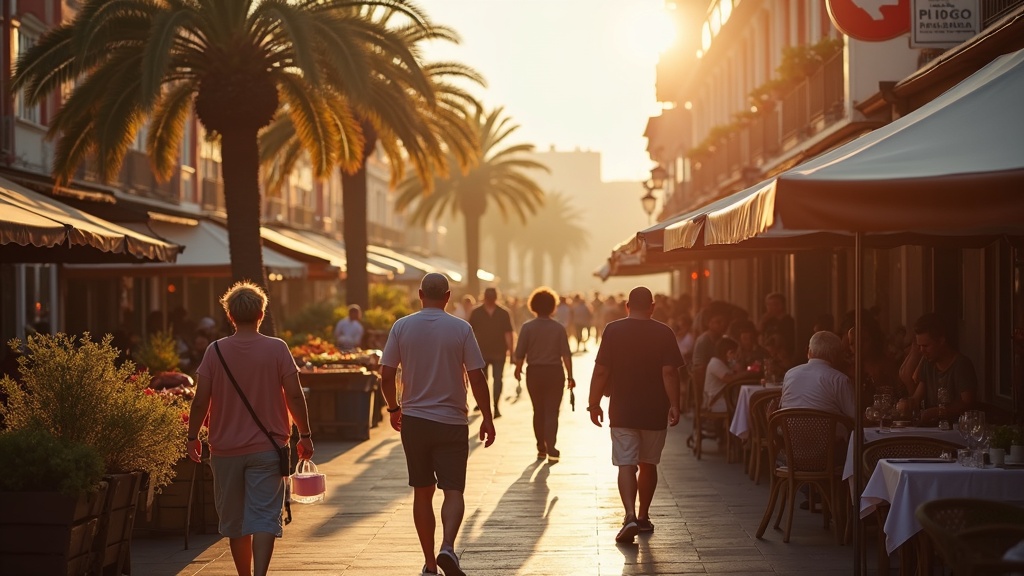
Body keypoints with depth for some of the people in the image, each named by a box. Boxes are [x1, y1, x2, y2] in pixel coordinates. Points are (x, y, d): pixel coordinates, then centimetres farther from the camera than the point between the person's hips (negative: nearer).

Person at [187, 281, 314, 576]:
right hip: (267, 449, -1)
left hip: (226, 449, 2)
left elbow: (200, 401, -4)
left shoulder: (216, 351, -3)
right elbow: (294, 397, -6)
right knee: (264, 518, -4)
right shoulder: (277, 349, -5)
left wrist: (193, 437, 9)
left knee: (235, 520, 15)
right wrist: (305, 436, 5)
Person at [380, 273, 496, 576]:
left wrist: (394, 408, 15)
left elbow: (386, 376, -2)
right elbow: (477, 377, -7)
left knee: (422, 492, 12)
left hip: (414, 419, 2)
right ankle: (448, 547, -22)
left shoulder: (402, 327, -2)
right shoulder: (461, 329, -6)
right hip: (452, 422, -2)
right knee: (453, 491, 2)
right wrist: (487, 418, 3)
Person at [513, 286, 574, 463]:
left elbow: (520, 353, -7)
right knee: (552, 412, 2)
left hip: (534, 373, 1)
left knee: (538, 412, 15)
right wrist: (570, 376, -2)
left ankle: (541, 449, 20)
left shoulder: (528, 327, -6)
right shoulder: (558, 328, -5)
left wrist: (518, 369, 11)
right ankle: (551, 449, -12)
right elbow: (566, 354, -8)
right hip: (554, 372, -1)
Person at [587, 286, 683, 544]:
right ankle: (643, 517, 25)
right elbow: (669, 372, -10)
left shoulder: (613, 330, -4)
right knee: (648, 464, 16)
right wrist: (674, 405, -8)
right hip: (654, 412, 1)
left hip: (622, 411, -1)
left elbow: (601, 371, -5)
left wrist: (594, 403, 3)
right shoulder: (664, 333, -3)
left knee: (626, 465, -3)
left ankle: (630, 517, -21)